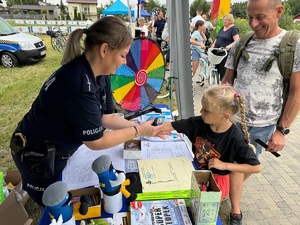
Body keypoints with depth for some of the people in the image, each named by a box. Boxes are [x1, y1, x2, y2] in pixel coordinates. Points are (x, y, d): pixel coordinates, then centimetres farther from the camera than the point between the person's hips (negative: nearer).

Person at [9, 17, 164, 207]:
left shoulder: (100, 76, -10)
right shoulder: (79, 86, -39)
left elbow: (106, 117, -4)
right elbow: (96, 141, -29)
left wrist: (142, 127, -11)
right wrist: (138, 131, -20)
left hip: (60, 151, 8)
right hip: (37, 156, -8)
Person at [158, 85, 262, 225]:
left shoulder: (236, 138, -28)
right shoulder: (198, 123, -18)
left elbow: (257, 167, -23)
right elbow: (170, 126, -12)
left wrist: (224, 165, -28)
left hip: (220, 179, -2)